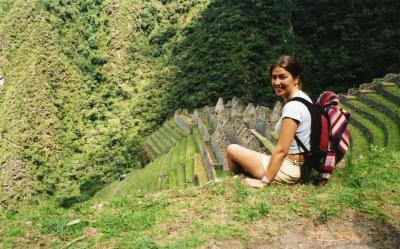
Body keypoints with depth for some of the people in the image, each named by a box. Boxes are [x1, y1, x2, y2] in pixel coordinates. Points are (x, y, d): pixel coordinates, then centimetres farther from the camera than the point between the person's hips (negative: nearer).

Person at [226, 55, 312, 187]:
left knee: (232, 149, 5)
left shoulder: (292, 107, -23)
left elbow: (281, 150, -22)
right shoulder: (304, 98, 6)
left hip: (288, 169, -10)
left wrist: (264, 181, -17)